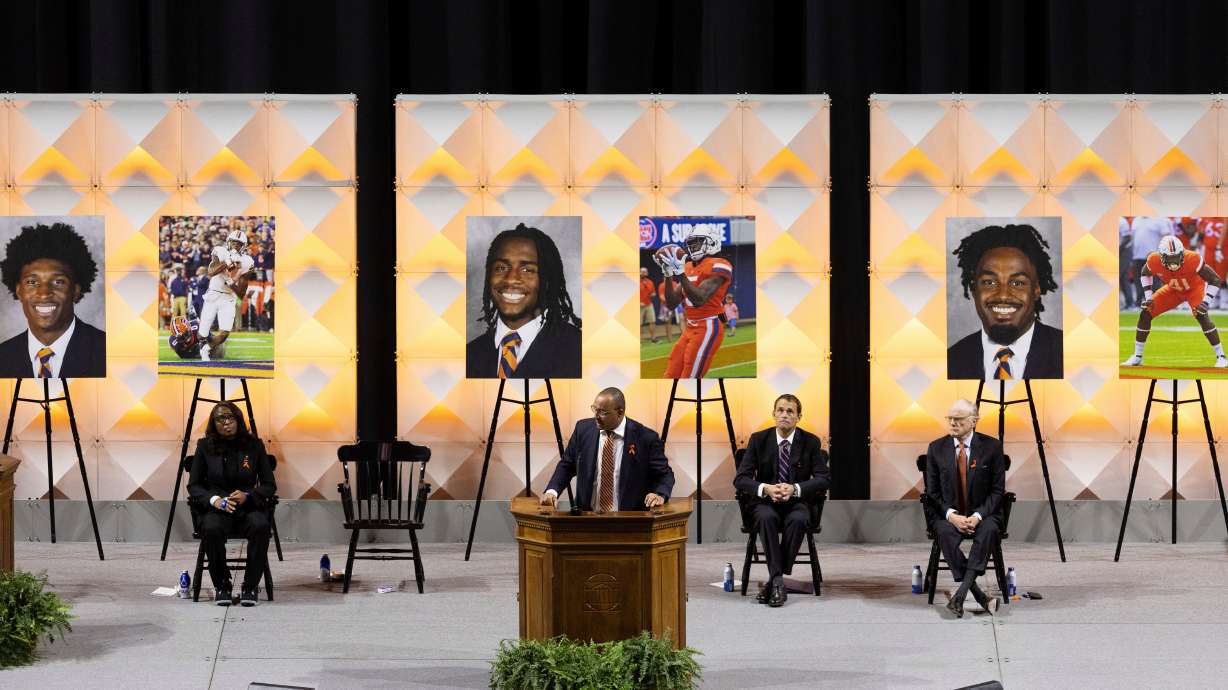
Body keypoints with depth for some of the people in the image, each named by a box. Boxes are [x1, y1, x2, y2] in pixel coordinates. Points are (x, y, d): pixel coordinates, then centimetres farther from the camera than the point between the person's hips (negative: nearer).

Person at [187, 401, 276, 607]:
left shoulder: (254, 445, 5)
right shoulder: (205, 446, 4)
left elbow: (269, 486, 6)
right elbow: (193, 485, 5)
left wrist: (247, 496, -14)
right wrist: (214, 499, -15)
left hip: (248, 507, 0)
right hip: (216, 508, 0)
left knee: (261, 526, -35)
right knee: (211, 528, -36)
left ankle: (250, 587, -19)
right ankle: (221, 586, -15)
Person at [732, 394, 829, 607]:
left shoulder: (810, 442, 0)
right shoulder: (758, 440, -1)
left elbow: (824, 479, -5)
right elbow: (740, 479, -4)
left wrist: (795, 489, -22)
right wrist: (766, 489, -25)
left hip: (797, 502, 0)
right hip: (765, 502, 0)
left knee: (798, 520, -35)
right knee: (767, 518, -35)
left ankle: (773, 580, -27)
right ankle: (778, 580, -35)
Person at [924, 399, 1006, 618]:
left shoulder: (991, 446, -1)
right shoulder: (936, 449, 3)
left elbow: (998, 490, -2)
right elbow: (932, 492, 3)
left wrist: (978, 515, -18)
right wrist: (951, 515, -16)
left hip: (982, 514, -1)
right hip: (948, 515, 1)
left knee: (988, 531, -36)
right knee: (945, 533, -34)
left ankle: (960, 594, -40)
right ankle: (980, 597, -34)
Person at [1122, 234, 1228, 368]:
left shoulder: (1192, 259, -39)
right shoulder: (1154, 261, -29)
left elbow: (1215, 280, -28)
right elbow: (1146, 274, -1)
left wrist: (1206, 302, -36)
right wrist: (1148, 297, -8)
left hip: (1195, 288, -4)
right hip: (1173, 290, 4)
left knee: (1201, 316, -30)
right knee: (1145, 313, -6)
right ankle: (1137, 357, 9)